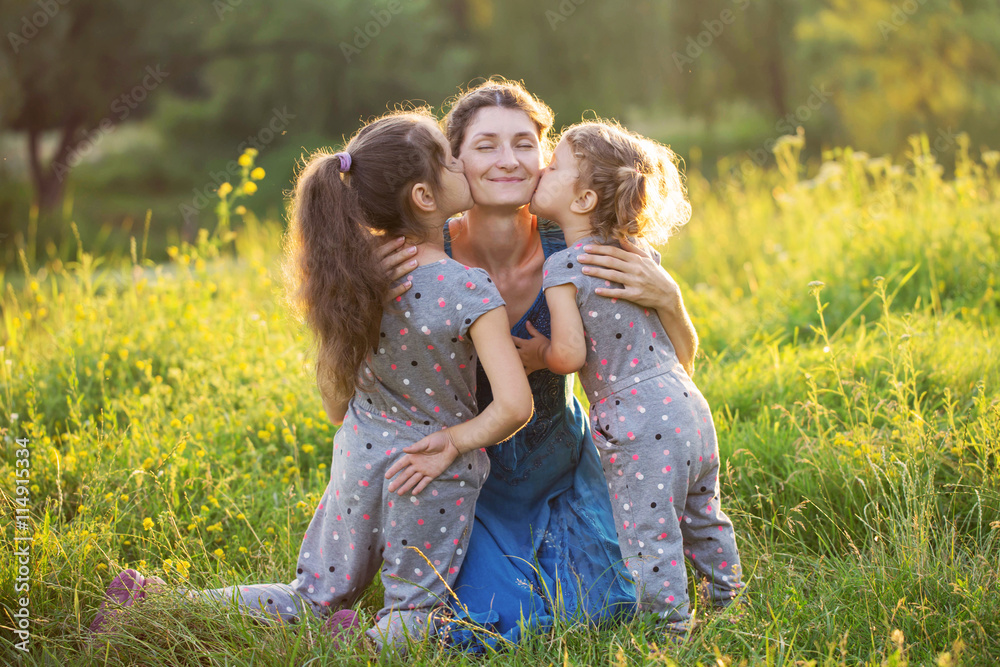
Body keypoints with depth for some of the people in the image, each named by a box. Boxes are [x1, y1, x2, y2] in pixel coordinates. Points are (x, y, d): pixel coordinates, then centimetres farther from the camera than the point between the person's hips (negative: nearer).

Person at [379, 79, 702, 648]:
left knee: (597, 612, -2)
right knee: (492, 624, -14)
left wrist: (667, 297, -31)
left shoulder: (571, 252, -19)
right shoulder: (419, 263, -22)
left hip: (560, 470, 2)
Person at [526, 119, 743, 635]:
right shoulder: (635, 252, 9)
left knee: (649, 542, 3)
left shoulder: (561, 268, -12)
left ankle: (672, 628, 10)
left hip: (640, 426, -8)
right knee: (702, 521, 23)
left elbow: (570, 354, -17)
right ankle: (726, 599, 36)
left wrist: (538, 354, 2)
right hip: (688, 406, 8)